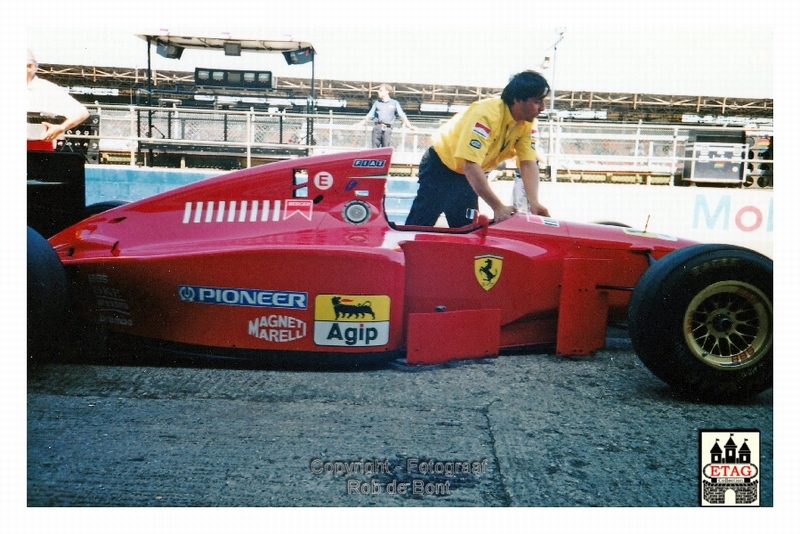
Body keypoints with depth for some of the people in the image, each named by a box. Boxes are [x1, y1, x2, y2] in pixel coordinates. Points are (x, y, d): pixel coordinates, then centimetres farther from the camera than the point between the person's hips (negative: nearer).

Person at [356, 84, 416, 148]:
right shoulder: (377, 102, 16)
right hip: (377, 128, 2)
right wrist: (360, 123, 14)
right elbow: (369, 115, 19)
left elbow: (402, 115, 4)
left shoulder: (394, 103, 9)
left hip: (387, 129, -2)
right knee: (375, 148, -2)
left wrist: (409, 125, -5)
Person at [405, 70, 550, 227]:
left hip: (468, 175, 7)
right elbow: (470, 165, -39)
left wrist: (534, 203, -29)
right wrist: (498, 207, -42)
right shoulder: (487, 114, -32)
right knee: (419, 225, -12)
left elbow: (528, 163, -13)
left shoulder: (526, 124, -10)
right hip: (441, 165, -7)